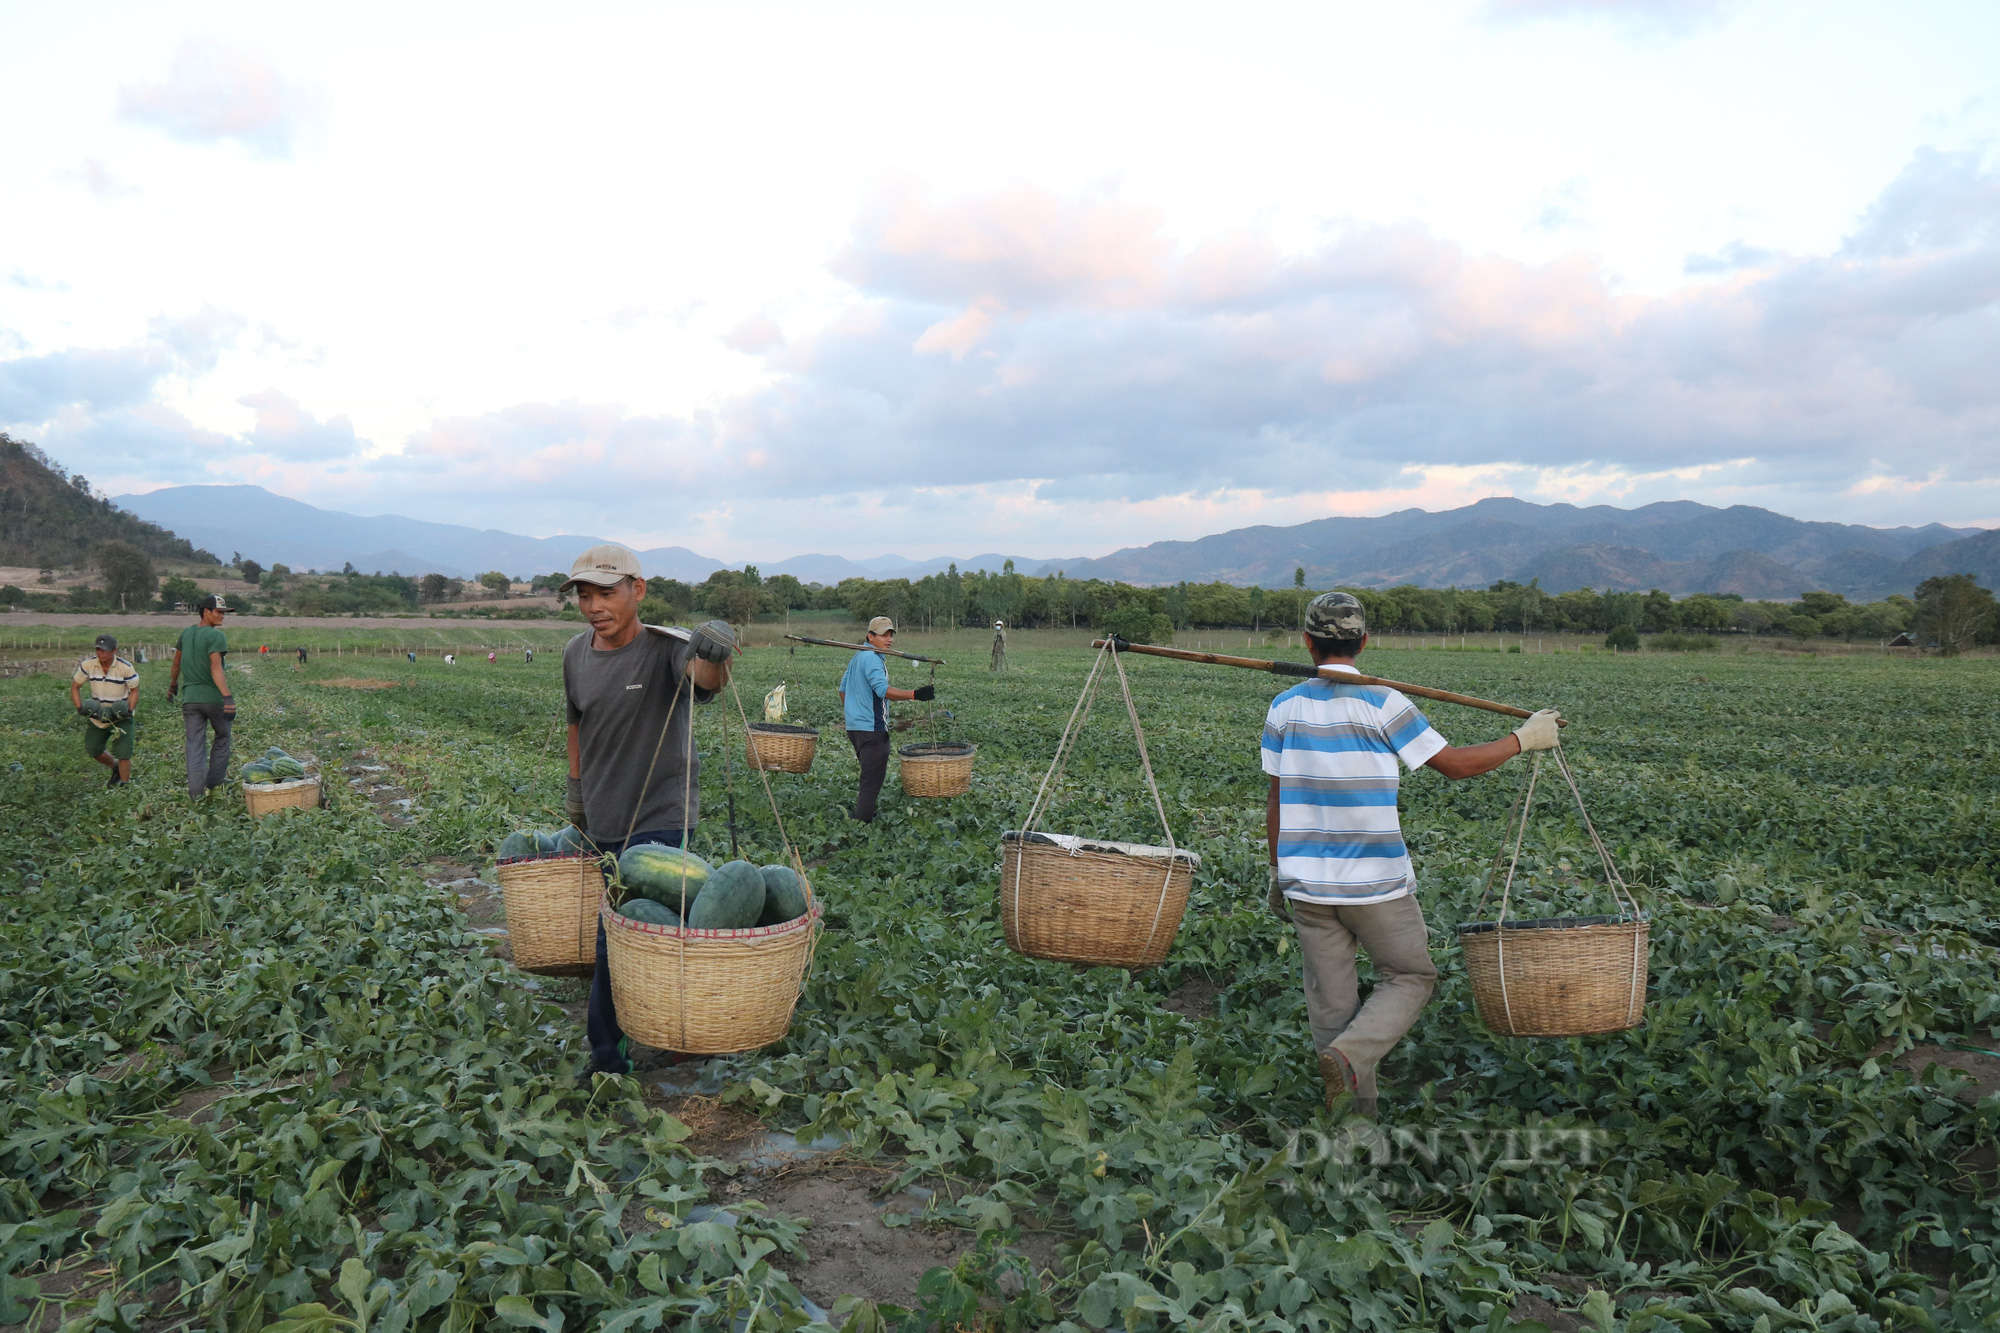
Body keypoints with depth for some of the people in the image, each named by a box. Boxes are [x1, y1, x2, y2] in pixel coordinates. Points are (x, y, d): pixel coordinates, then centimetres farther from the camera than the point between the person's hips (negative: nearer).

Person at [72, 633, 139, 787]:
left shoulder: (125, 667, -17)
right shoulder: (88, 665, -9)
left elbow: (134, 690, -6)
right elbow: (75, 686, 3)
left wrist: (129, 710, -21)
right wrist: (80, 708, -11)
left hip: (121, 717, -4)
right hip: (97, 716, 4)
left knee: (123, 753, -10)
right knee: (92, 749, 8)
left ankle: (124, 784, 1)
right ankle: (115, 767, 35)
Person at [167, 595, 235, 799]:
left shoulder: (187, 633, 10)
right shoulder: (216, 636, -12)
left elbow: (176, 662, 24)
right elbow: (216, 668, -23)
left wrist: (173, 685, 39)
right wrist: (228, 697, -29)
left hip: (190, 697, 5)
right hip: (214, 697, -5)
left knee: (195, 744, 4)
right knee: (222, 737, 15)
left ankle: (196, 790, -1)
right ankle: (214, 781, 19)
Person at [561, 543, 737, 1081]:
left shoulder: (666, 649, -19)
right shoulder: (577, 654, 0)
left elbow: (705, 680, -42)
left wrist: (714, 652, -65)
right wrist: (575, 787, 23)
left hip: (658, 816, -6)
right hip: (603, 817, 6)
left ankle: (608, 1051, 9)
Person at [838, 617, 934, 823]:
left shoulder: (857, 657, 17)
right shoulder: (872, 658, -15)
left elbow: (843, 688, 25)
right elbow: (883, 690, -29)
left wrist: (849, 712, 33)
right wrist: (914, 694, -35)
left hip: (855, 726, 11)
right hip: (872, 729, -11)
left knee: (870, 777, 21)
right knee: (872, 782, -7)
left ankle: (855, 819, 26)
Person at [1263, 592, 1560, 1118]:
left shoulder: (1285, 708, 1)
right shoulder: (1383, 704, -10)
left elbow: (1277, 799, 5)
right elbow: (1455, 763, -3)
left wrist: (1277, 869, 16)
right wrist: (1524, 738, 10)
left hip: (1305, 881, 3)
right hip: (1375, 881, -3)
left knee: (1330, 1004, 12)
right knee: (1409, 977, 15)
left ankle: (1358, 1112, 17)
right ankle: (1350, 1055, -8)